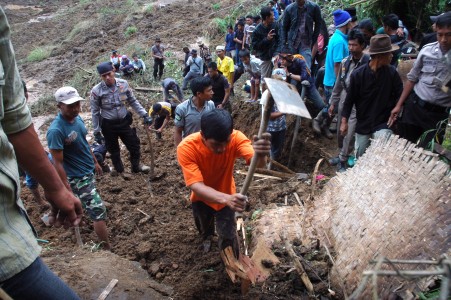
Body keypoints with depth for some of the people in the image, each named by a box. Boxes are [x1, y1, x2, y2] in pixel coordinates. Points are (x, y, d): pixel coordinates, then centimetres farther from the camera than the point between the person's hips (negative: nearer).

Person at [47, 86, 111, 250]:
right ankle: (108, 249, 8)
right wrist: (67, 189, -21)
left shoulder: (77, 118, -3)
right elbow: (58, 163, -23)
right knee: (99, 211, -5)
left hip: (89, 171, 8)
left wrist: (95, 161, 20)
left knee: (86, 204, 28)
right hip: (77, 177, -8)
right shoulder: (56, 130, -27)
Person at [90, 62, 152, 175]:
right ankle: (118, 168, 44)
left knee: (134, 145, 13)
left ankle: (136, 166, 39)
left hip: (124, 121, 2)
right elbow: (95, 112, -7)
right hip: (108, 125, -2)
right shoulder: (96, 91, -16)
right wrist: (96, 132, -6)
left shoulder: (123, 84, -10)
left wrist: (144, 114, -5)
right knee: (113, 149, 18)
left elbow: (133, 101, 2)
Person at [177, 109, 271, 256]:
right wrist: (226, 199, -60)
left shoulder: (235, 137, -32)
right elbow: (196, 186, -43)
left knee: (228, 237, 6)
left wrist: (260, 155, -73)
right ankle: (207, 236, 65)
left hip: (226, 197, -1)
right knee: (204, 226, 29)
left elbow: (256, 162, -48)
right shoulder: (186, 148, -36)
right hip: (202, 198, 1)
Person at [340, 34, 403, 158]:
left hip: (383, 124, 0)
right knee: (360, 159, 15)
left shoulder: (391, 72, -7)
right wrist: (344, 121, -5)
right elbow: (350, 99, -5)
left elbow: (400, 95, 0)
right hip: (362, 125, 0)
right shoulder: (358, 74, -11)